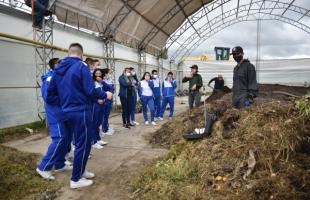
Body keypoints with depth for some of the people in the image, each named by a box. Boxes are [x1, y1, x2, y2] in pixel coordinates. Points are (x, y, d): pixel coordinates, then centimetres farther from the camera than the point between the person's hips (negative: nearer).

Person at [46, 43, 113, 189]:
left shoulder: (59, 69, 10)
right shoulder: (81, 66, -13)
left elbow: (50, 92, 11)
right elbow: (90, 91, -20)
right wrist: (105, 95, -4)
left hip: (68, 111, 8)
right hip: (81, 111, -8)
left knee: (80, 142, 21)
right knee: (83, 144, 4)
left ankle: (80, 171, 34)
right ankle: (76, 179, 14)